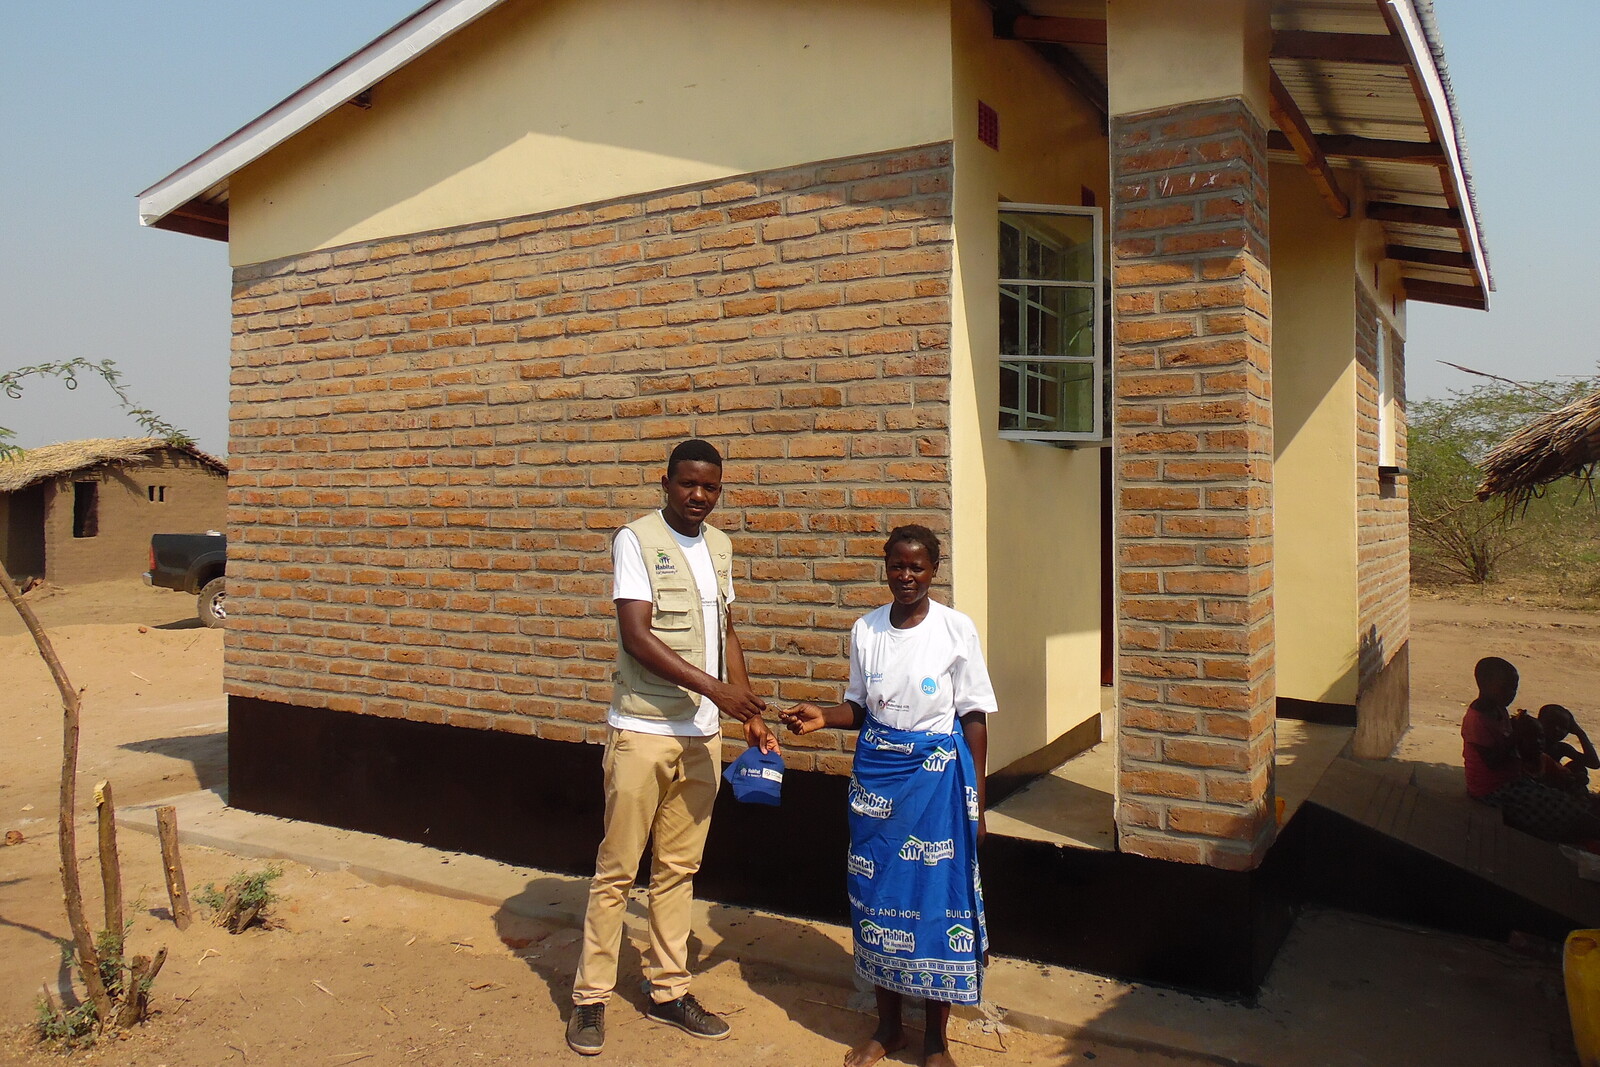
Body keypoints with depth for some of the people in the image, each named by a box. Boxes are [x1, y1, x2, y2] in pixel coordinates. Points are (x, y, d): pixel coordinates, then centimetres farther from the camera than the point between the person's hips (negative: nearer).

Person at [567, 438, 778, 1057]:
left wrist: (749, 713, 11)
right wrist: (714, 687, -24)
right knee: (617, 869, 4)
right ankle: (590, 997, 18)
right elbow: (636, 636, -19)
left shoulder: (719, 546, 10)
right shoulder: (636, 540, -10)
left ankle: (668, 991, 27)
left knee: (679, 868, 14)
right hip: (643, 731, -6)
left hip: (702, 734, 6)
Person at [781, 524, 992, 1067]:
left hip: (939, 775, -3)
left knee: (938, 898, 2)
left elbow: (974, 717, -4)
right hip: (876, 773, 3)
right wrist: (823, 716, -10)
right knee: (878, 895, 9)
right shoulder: (865, 630, 1)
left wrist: (976, 800, -5)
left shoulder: (957, 629, -8)